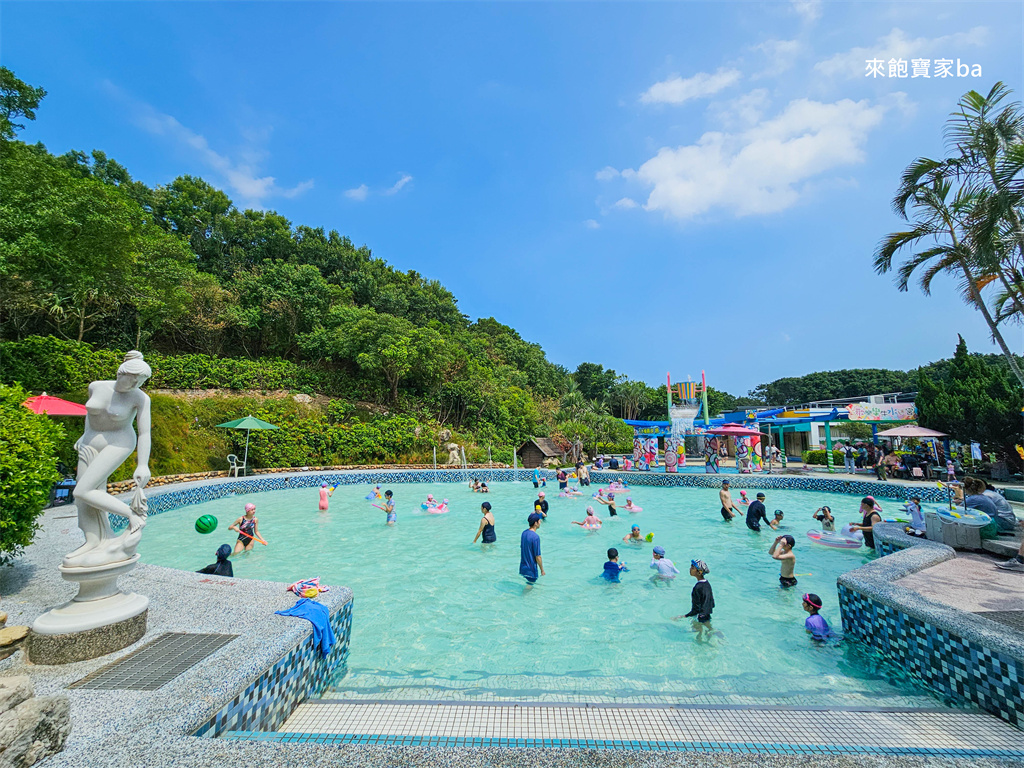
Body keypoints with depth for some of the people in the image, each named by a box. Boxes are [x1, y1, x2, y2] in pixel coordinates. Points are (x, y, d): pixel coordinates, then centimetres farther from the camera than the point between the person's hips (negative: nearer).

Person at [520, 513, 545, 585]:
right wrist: (542, 570, -9)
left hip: (523, 567, 8)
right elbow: (537, 556, -20)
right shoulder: (535, 537, -24)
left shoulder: (524, 533, 0)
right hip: (531, 569, -8)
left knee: (529, 584, 23)